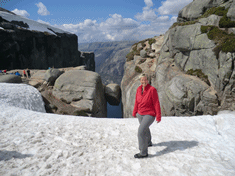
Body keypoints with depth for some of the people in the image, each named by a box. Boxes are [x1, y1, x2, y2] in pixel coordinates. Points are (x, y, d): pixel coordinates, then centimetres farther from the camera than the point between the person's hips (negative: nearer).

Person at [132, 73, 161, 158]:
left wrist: (158, 116, -16)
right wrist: (134, 112, 12)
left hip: (149, 115, -7)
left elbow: (156, 103, -17)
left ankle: (143, 152, -4)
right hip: (140, 114, 7)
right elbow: (137, 101, 7)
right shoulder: (139, 89, -3)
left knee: (141, 131, -18)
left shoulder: (152, 89, -20)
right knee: (145, 129, 28)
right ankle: (148, 142, 55)